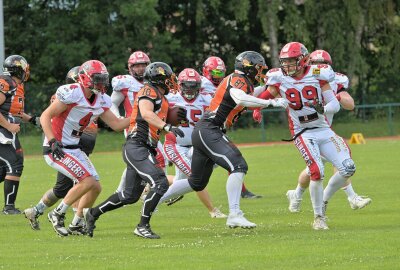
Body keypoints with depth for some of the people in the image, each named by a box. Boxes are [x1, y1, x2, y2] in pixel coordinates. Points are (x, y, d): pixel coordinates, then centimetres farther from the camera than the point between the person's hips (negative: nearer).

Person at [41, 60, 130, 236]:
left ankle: (76, 223, 22)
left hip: (74, 149, 9)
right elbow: (45, 117, -18)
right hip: (57, 149, -9)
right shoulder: (71, 94, -20)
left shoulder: (101, 101, 5)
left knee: (95, 188, 7)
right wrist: (53, 142, -28)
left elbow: (116, 124, 12)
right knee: (88, 181, -20)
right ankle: (58, 214, -5)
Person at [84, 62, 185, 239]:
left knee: (130, 196, 16)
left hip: (144, 150, 10)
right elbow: (146, 113, -25)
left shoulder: (160, 98, 21)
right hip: (136, 147, -10)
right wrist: (168, 127, -34)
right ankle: (143, 226, -15)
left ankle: (93, 213, 30)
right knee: (160, 183, -20)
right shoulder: (149, 91, -7)